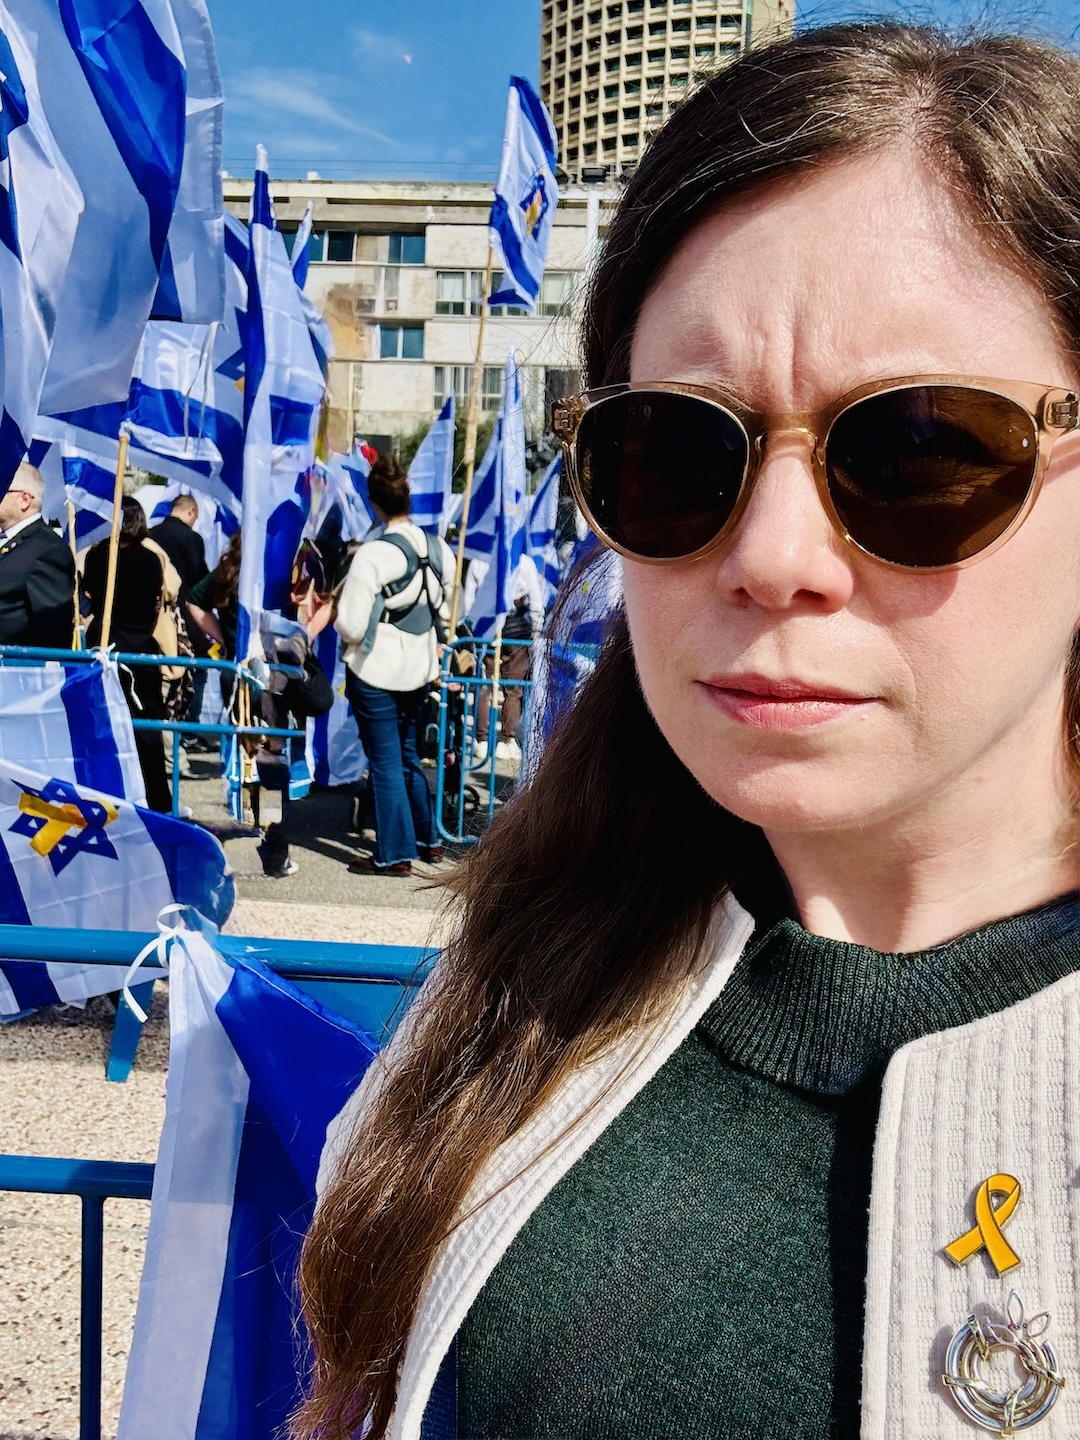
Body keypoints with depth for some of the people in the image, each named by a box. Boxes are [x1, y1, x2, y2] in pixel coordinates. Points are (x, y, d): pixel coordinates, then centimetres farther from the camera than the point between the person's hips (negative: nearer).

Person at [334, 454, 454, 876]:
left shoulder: (372, 554, -19)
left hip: (376, 670, -6)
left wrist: (341, 612, 2)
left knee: (385, 761, 4)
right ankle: (427, 839, 30)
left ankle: (394, 854, 10)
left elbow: (350, 627, -18)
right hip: (420, 668, 6)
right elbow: (445, 613, 10)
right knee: (408, 754, 21)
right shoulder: (439, 549, -1)